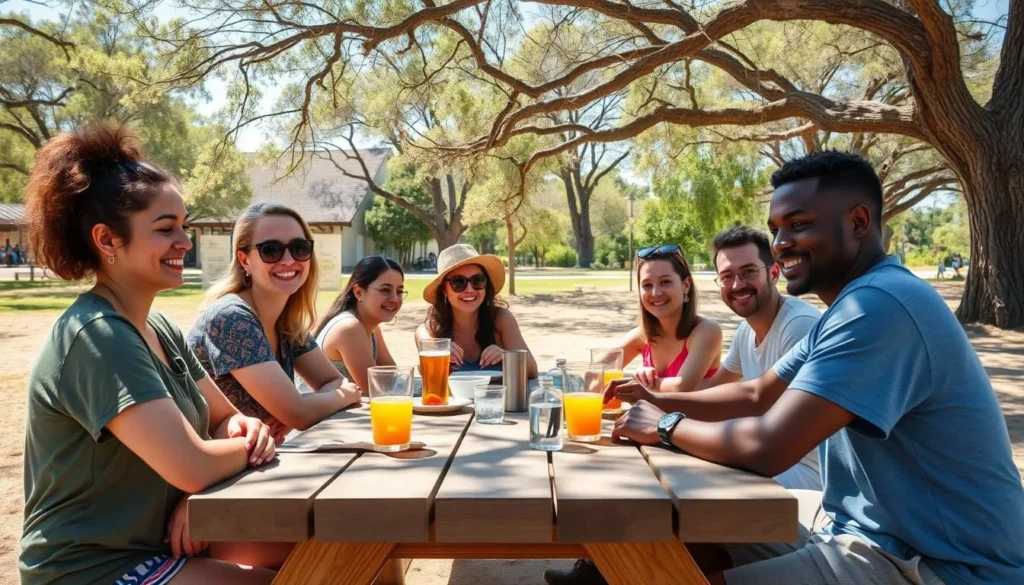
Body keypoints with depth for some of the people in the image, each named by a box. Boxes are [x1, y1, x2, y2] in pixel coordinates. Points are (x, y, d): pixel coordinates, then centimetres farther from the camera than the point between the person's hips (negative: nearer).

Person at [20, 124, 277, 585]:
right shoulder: (95, 337, -24)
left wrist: (245, 429, -13)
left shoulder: (159, 329, 4)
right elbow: (192, 467, -31)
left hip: (158, 543, 8)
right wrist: (252, 445, -11)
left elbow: (225, 417, 10)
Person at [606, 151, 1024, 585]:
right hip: (875, 536, 10)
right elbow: (757, 395, 17)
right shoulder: (854, 305, 10)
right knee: (693, 547, 8)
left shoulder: (879, 304, -25)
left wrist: (665, 426, -12)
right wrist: (659, 401, 4)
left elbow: (767, 448, -30)